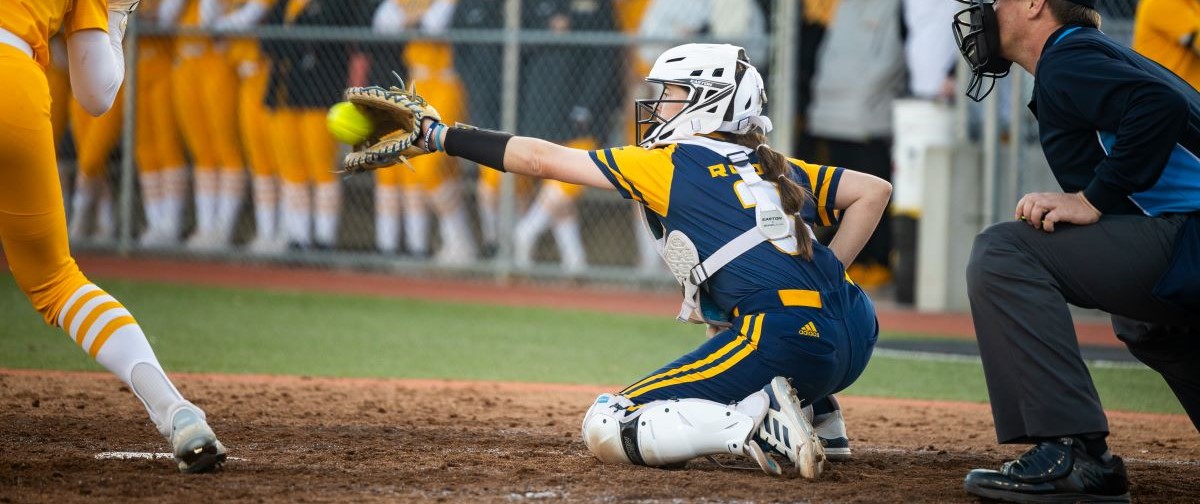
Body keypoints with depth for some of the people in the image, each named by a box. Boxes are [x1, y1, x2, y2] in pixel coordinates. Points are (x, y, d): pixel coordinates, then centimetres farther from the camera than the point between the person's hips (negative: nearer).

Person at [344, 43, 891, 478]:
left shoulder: (672, 163, 8)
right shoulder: (780, 170, 24)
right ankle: (818, 415, 25)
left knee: (605, 429, -1)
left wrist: (437, 135, 18)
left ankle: (757, 423, -18)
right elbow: (873, 191, 24)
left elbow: (543, 158, 11)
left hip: (785, 343, -7)